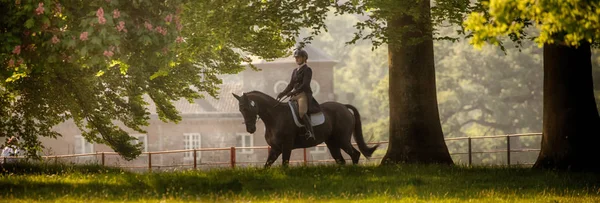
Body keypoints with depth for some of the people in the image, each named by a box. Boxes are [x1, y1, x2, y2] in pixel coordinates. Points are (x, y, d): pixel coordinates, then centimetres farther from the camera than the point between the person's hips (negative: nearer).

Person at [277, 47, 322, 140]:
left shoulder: (307, 70, -5)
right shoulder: (295, 71, 20)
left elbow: (305, 85, -15)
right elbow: (291, 85, 21)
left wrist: (293, 92, -23)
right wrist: (283, 93, 6)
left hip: (304, 94, -9)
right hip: (295, 95, 9)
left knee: (302, 113, -30)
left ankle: (310, 132, -33)